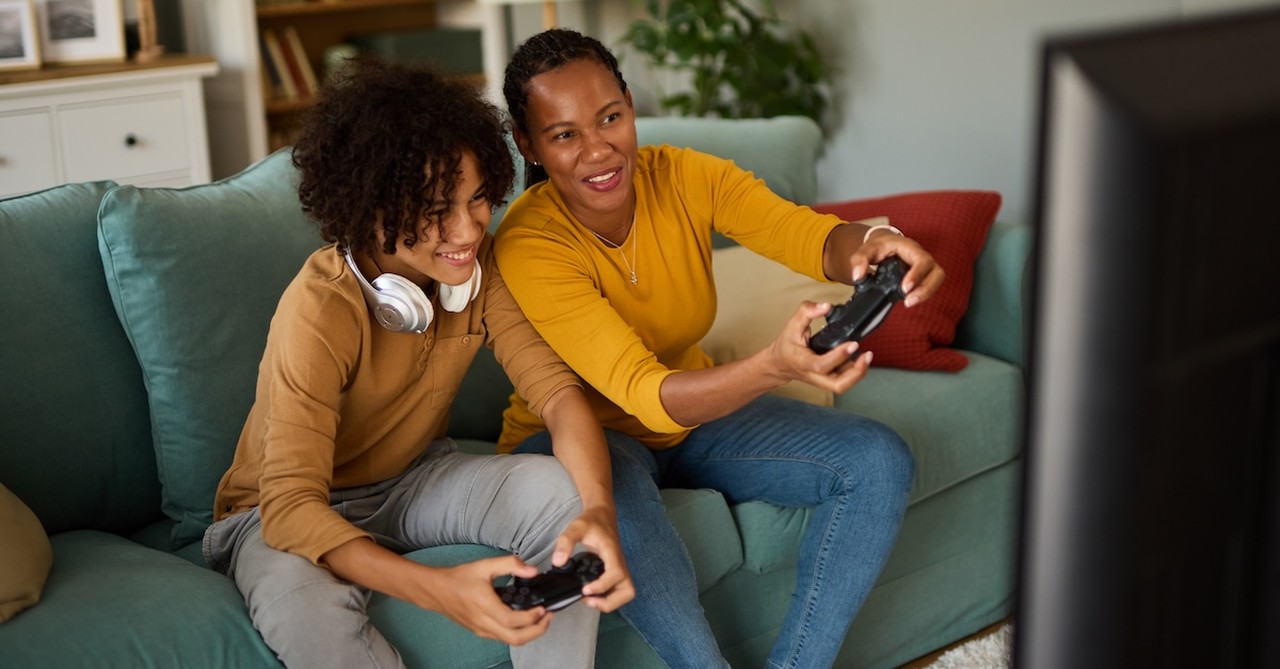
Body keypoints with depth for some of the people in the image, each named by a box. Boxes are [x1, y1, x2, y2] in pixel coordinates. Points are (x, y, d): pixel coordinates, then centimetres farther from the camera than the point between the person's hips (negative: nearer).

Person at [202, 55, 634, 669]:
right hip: (284, 512, -4)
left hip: (412, 481, 5)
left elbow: (555, 388, -17)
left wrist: (599, 509, -39)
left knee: (561, 491, -24)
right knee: (303, 604, -39)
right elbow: (291, 504, -36)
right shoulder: (320, 311, -30)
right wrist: (440, 590, -52)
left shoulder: (476, 265, -12)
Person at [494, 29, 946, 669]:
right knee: (610, 497, -41)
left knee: (879, 460, -12)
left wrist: (867, 244, -52)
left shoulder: (685, 177, -12)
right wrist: (776, 366, -55)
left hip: (698, 415, 6)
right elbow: (646, 395, -36)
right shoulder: (528, 245, -27)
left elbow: (802, 232, -27)